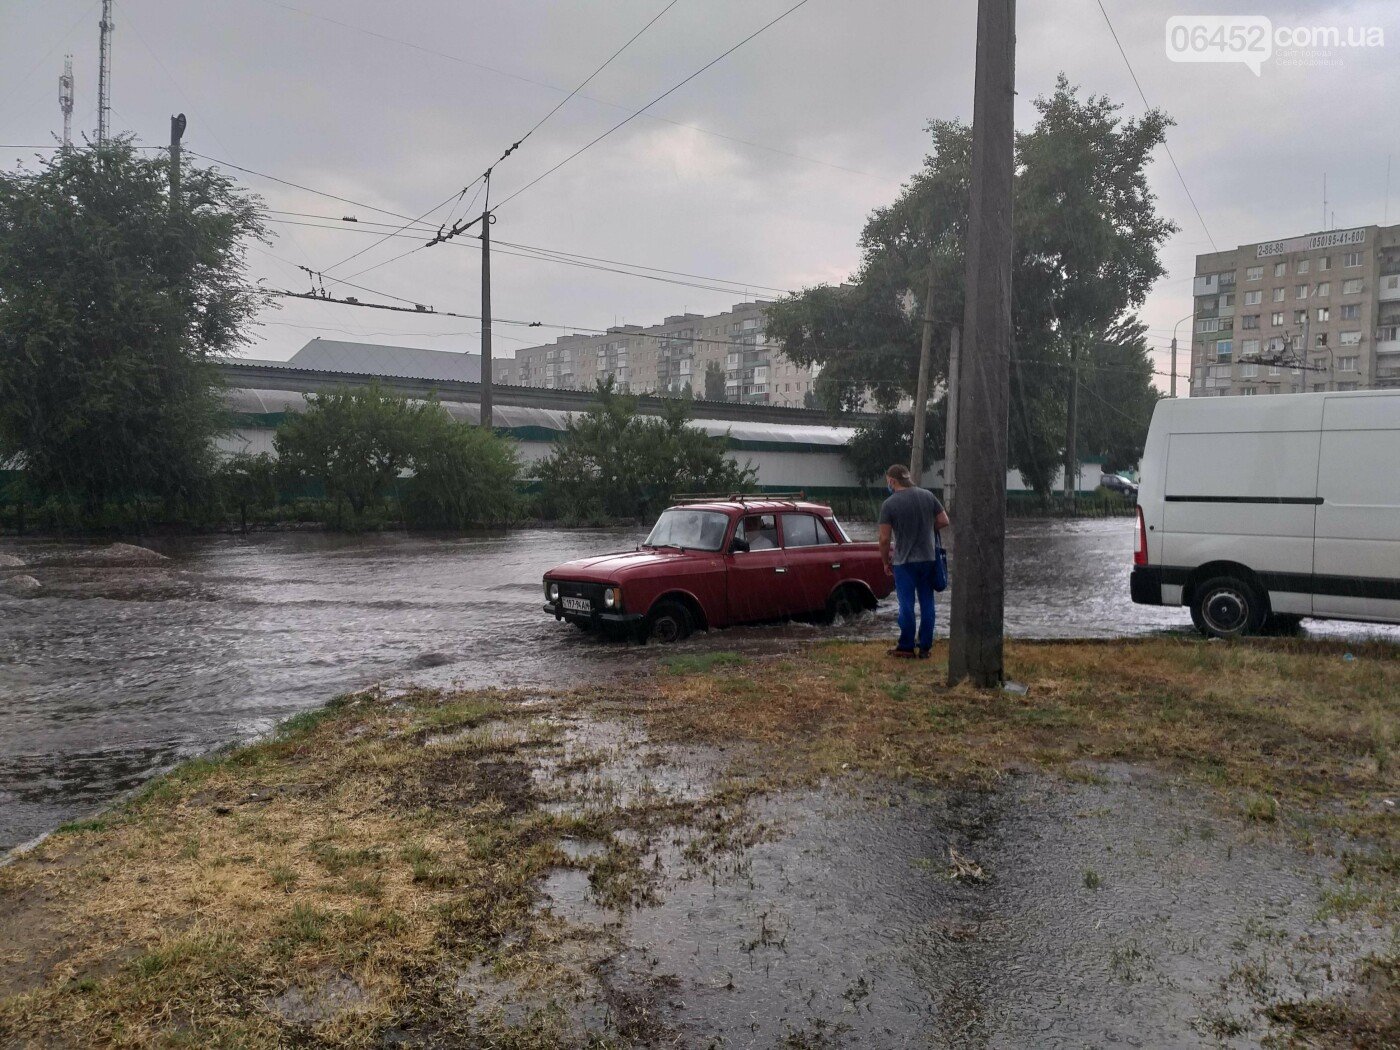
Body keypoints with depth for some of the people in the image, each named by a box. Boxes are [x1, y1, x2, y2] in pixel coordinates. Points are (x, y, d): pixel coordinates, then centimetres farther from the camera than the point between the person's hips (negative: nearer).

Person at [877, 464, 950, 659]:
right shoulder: (928, 496, 1)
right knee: (927, 604, 9)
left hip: (904, 561, -4)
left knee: (906, 605, 3)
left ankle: (906, 647, 10)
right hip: (928, 559, 4)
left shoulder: (890, 504, -10)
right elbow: (944, 521, 5)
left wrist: (886, 562, 4)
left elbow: (884, 538, -10)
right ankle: (925, 648, 14)